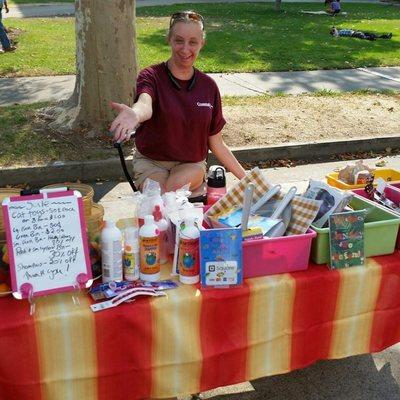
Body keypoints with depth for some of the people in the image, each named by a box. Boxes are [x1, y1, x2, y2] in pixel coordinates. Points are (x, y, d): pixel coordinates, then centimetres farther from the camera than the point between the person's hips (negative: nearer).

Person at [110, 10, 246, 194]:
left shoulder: (208, 86, 2)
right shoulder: (152, 77, -9)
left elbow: (216, 144, 9)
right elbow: (145, 104, -35)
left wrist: (245, 177, 6)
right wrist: (135, 114, -60)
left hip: (191, 164, 2)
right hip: (151, 163, -2)